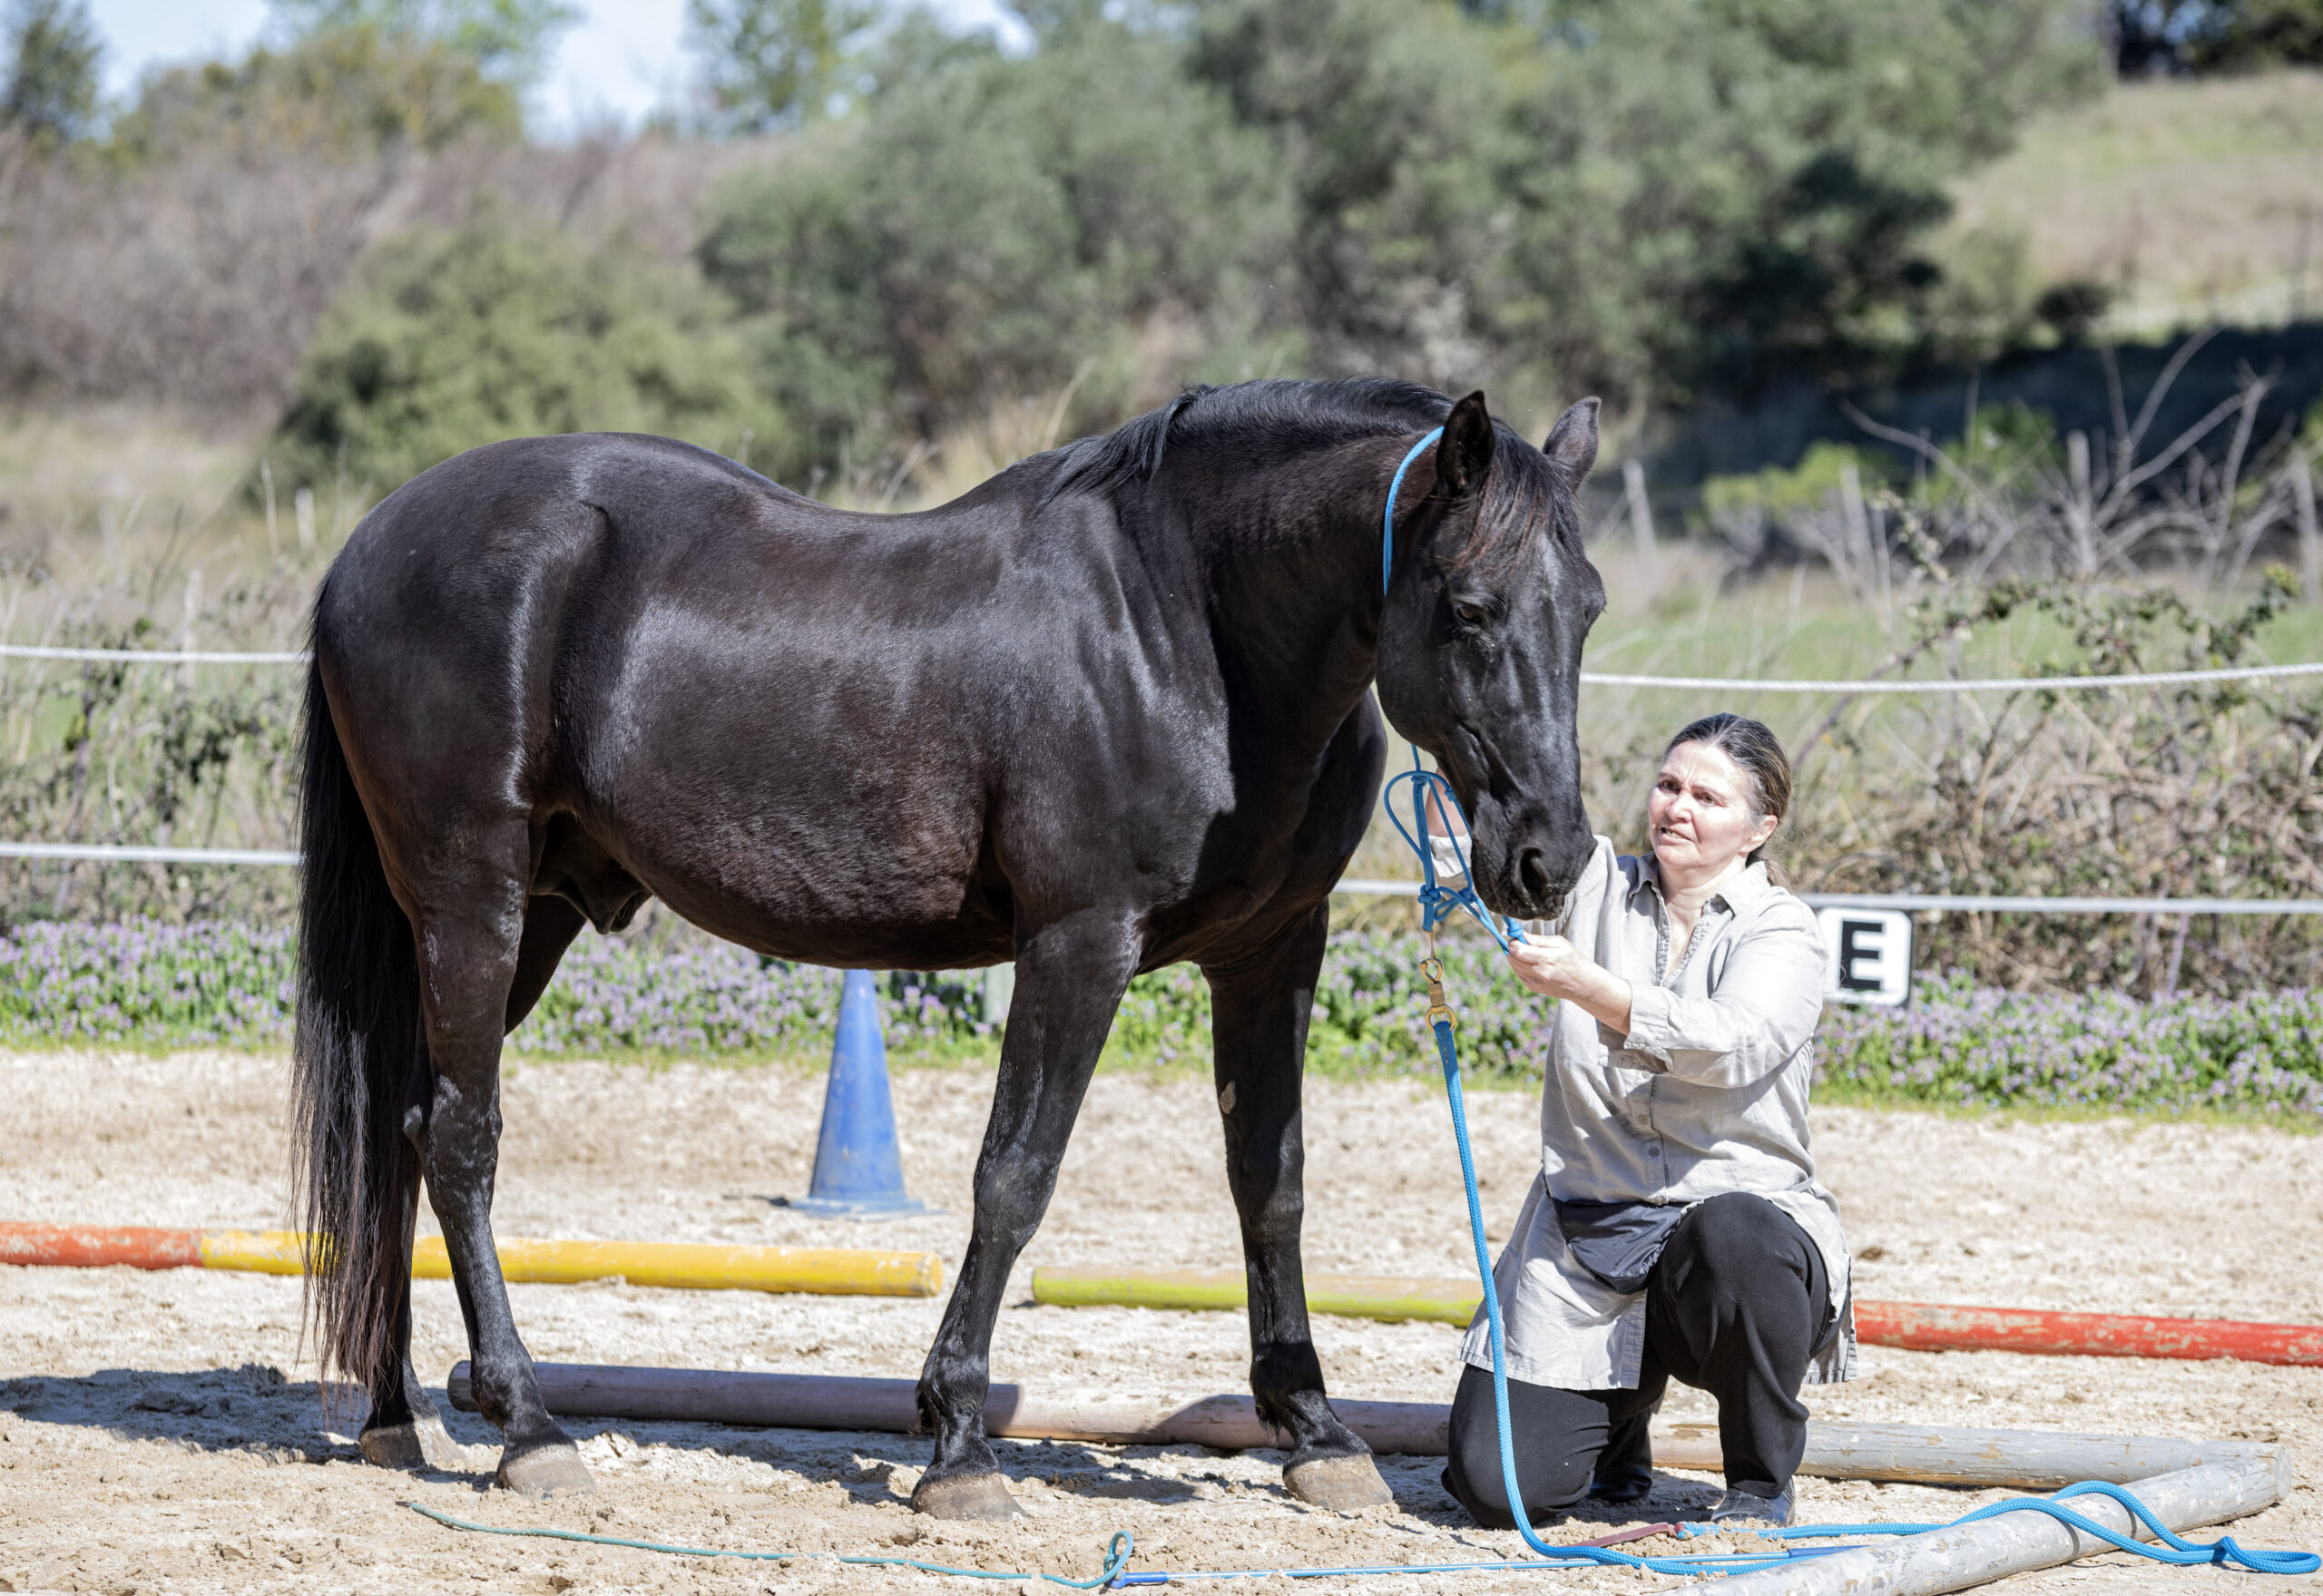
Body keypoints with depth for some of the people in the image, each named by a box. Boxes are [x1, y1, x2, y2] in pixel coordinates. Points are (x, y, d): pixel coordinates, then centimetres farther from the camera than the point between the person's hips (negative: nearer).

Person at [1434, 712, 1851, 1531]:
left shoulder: (1784, 933, -2)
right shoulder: (1601, 884, 10)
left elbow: (1731, 1045, -22)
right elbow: (1468, 858, -4)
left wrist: (1585, 986, -33)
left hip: (1744, 1204, -3)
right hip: (1587, 1234, 3)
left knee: (1730, 1234, -42)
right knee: (1499, 1486, -13)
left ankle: (1761, 1480, -14)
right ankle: (1623, 1405, 25)